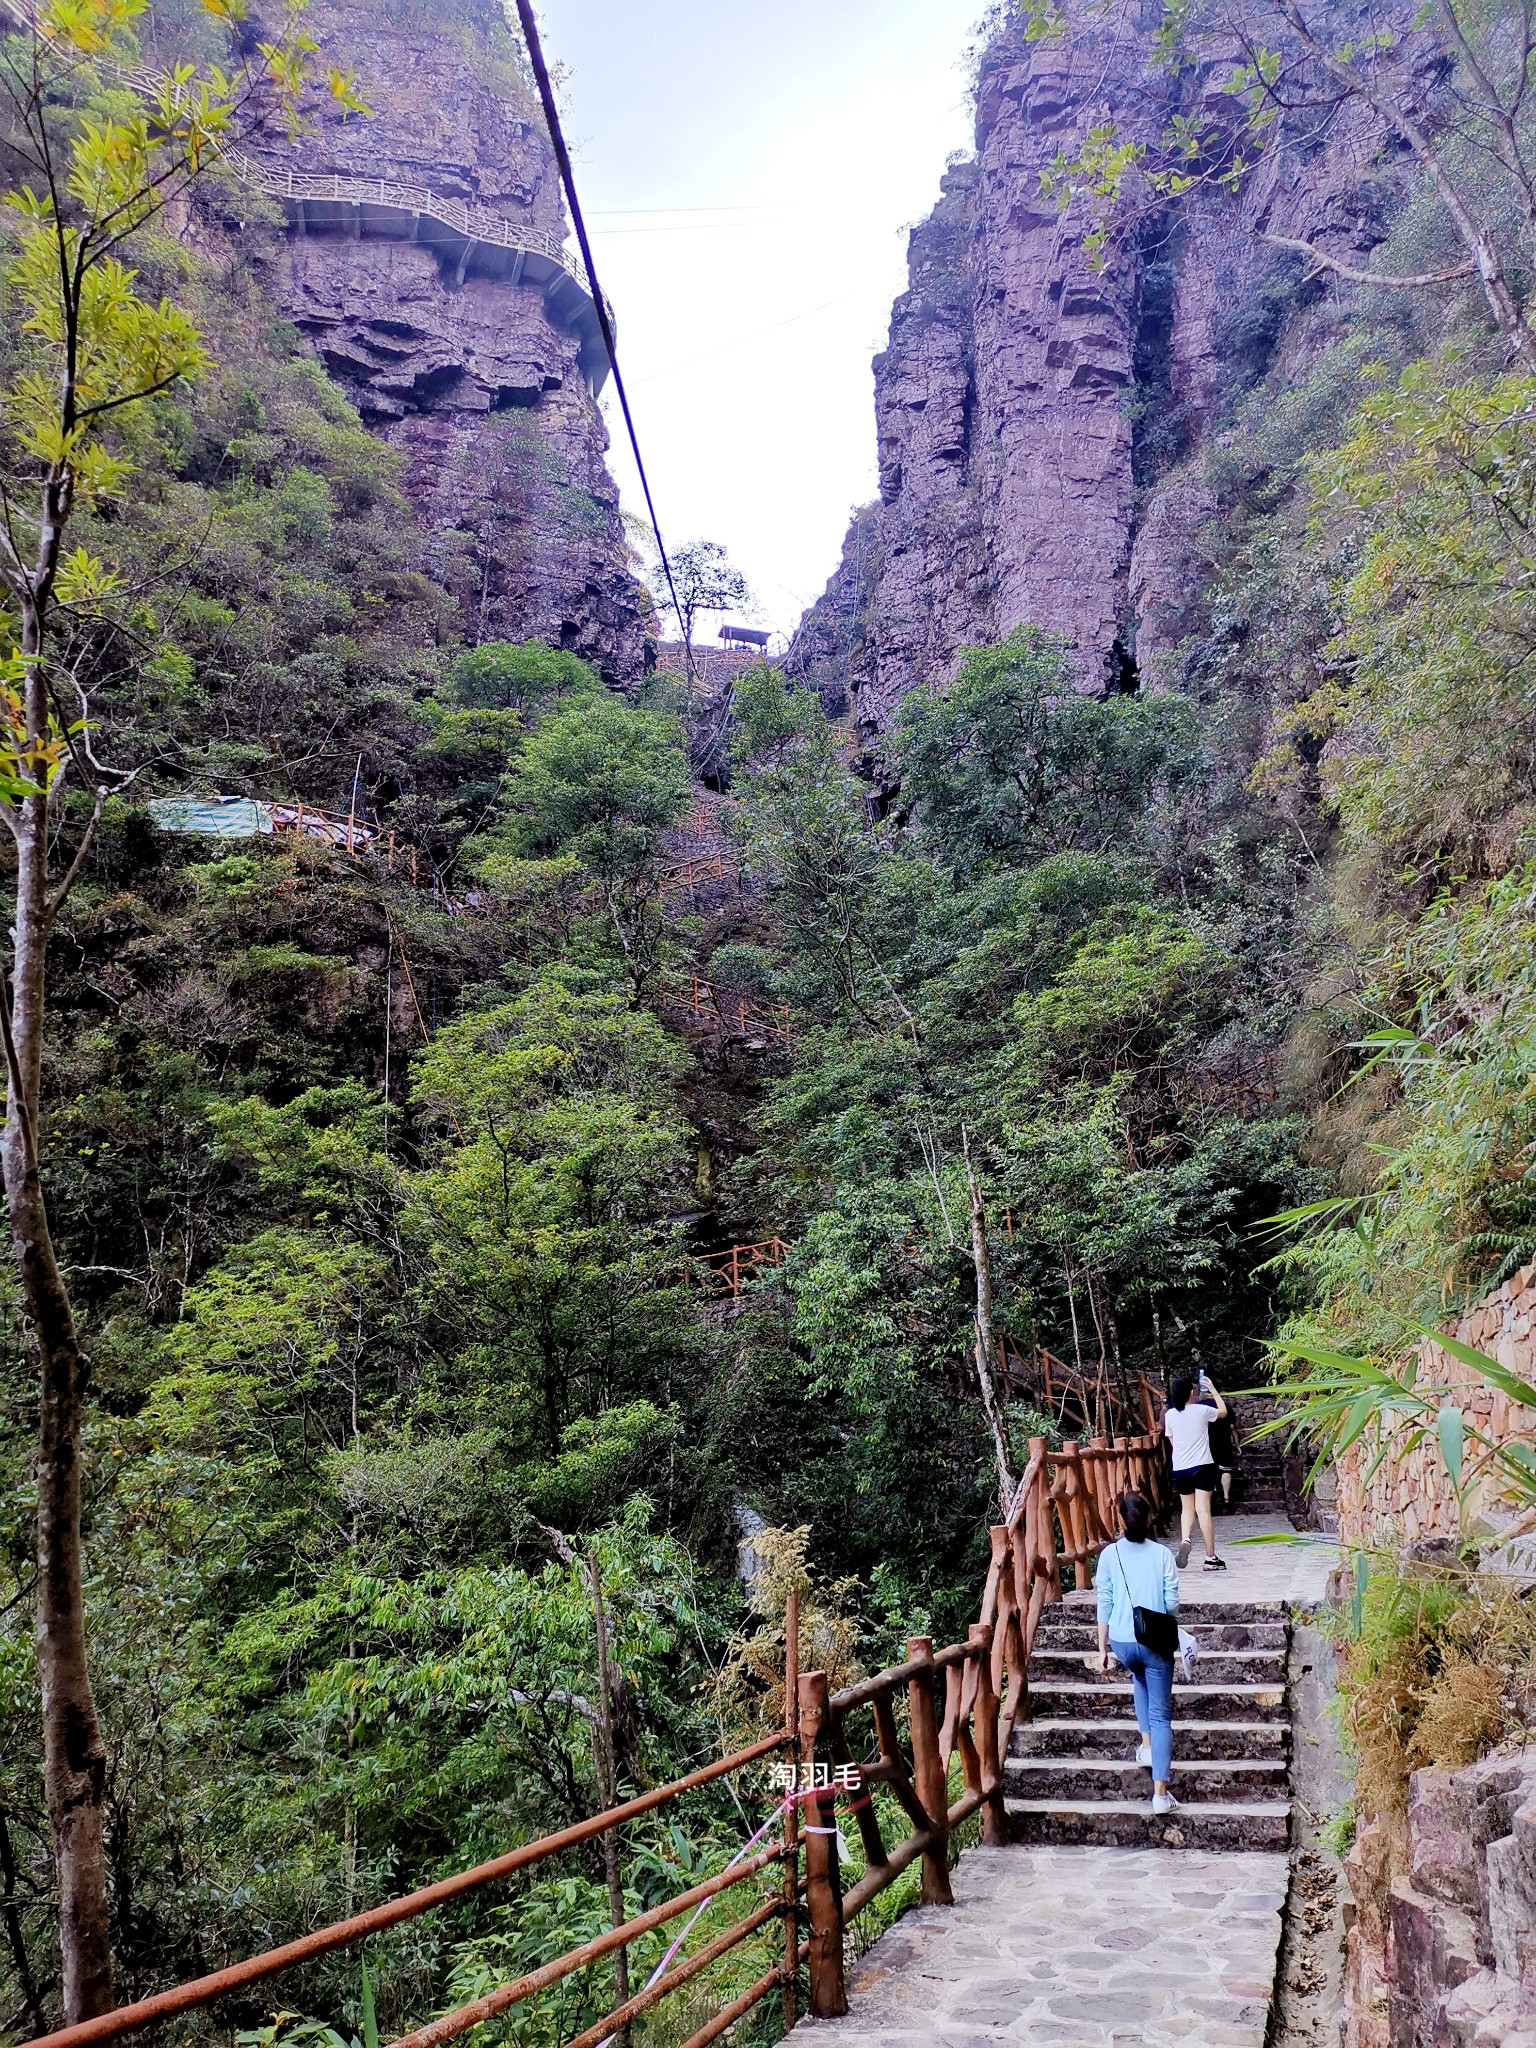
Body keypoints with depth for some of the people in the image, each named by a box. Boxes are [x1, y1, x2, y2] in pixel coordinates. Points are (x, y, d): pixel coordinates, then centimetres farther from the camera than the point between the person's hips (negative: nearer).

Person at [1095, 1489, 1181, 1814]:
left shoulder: (1110, 1555, -5)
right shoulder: (1162, 1554, -6)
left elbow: (1104, 1604, -3)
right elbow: (1172, 1604, -4)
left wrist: (1102, 1648, 5)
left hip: (1122, 1642, 2)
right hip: (1155, 1642, -2)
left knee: (1140, 1678, 35)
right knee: (1161, 1714, 5)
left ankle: (1147, 1746, 32)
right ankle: (1160, 1793, -2)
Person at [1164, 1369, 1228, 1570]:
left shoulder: (1170, 1415, -1)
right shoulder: (1201, 1410, -8)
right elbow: (1223, 1411, 13)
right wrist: (1212, 1390, 21)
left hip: (1180, 1468, 3)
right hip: (1202, 1465, -3)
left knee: (1187, 1509, 16)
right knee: (1203, 1509, -4)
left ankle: (1185, 1540, -11)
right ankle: (1211, 1558, -2)